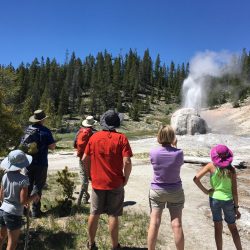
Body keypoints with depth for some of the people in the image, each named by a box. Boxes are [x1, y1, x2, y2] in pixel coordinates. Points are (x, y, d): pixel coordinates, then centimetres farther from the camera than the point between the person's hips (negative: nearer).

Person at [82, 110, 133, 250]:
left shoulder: (94, 137, -1)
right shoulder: (121, 138, -11)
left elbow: (85, 159, 3)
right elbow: (127, 162, -18)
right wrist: (126, 178, -3)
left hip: (97, 182, 3)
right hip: (116, 183, -3)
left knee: (94, 214, 16)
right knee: (113, 215, 9)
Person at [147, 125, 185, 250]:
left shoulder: (153, 152, -15)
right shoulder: (179, 153, -16)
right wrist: (174, 146, 7)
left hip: (157, 191, 0)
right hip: (175, 191, 0)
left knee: (154, 224, 9)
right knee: (177, 225, 10)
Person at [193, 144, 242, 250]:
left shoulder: (211, 166, -12)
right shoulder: (231, 169, -10)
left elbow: (196, 179, -19)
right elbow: (234, 191, -6)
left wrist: (205, 191, -7)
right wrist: (236, 207, 3)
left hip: (214, 199, 0)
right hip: (228, 200, 1)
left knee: (218, 228, 15)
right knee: (233, 228, 21)